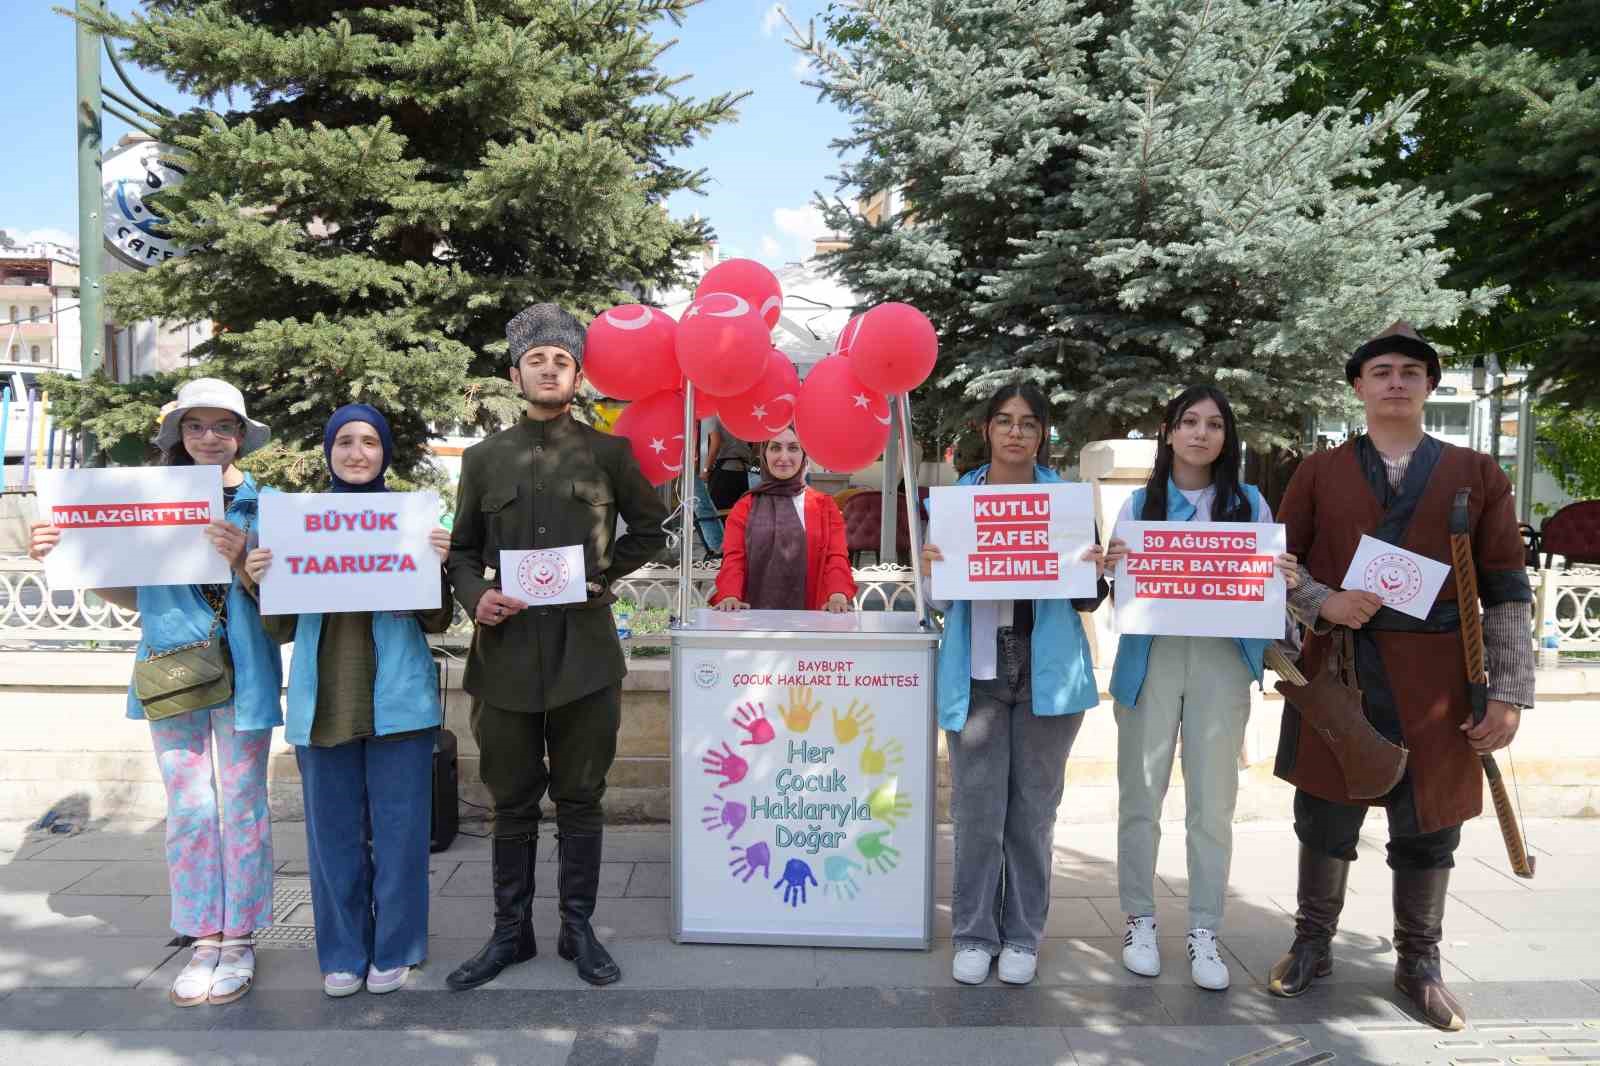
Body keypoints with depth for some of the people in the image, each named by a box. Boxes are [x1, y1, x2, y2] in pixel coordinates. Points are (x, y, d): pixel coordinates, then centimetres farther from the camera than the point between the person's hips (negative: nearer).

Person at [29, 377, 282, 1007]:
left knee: (241, 806, 6)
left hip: (242, 671, -2)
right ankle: (205, 939, 22)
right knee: (188, 811, 9)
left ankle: (239, 938, 19)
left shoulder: (264, 503, -2)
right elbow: (136, 595, 9)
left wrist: (240, 561, -25)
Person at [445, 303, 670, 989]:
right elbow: (462, 550, 12)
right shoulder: (485, 458, 10)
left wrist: (604, 574, 2)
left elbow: (650, 527, 14)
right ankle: (510, 931, 25)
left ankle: (579, 929, 22)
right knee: (512, 802, 10)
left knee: (580, 799, 8)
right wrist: (473, 596, -7)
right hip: (506, 650, 1)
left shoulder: (609, 452, 5)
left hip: (585, 652, -1)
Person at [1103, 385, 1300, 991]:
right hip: (1151, 658, 0)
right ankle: (1140, 919, 21)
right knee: (1141, 796, 6)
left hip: (1222, 661, 0)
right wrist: (1109, 566, -15)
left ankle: (1204, 932, 17)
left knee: (1213, 803, 4)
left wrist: (1286, 581, -13)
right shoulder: (1141, 503, 7)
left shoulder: (1249, 503, 8)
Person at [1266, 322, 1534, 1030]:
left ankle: (1419, 965, 27)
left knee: (1428, 830, 9)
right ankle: (1312, 946, 26)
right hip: (1336, 672, 0)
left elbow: (1506, 592, 3)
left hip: (1435, 683, 0)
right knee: (1324, 819, 9)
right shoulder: (1318, 472, 6)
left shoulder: (1477, 475, 6)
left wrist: (1509, 692, -2)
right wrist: (1323, 604, -14)